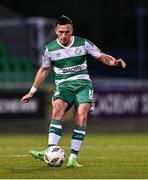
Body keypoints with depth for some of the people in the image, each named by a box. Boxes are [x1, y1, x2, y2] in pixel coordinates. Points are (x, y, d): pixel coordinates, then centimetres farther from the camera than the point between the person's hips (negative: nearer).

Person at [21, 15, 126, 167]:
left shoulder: (83, 44, 0)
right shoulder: (49, 49, 3)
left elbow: (102, 57, 8)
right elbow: (43, 70, 17)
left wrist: (115, 62, -14)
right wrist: (32, 92, 19)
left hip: (83, 84, 0)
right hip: (63, 86, 0)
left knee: (81, 117, -20)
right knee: (57, 109, -29)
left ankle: (73, 157, -17)